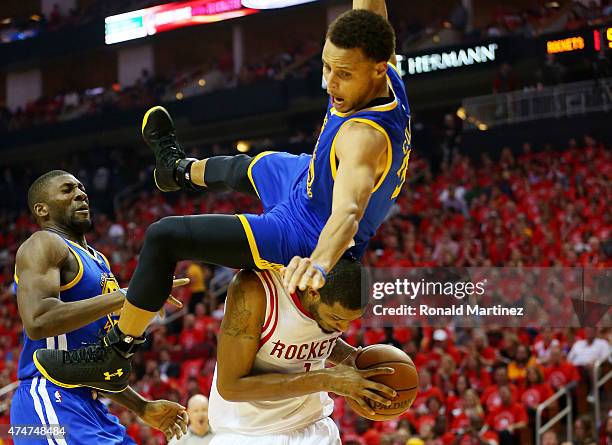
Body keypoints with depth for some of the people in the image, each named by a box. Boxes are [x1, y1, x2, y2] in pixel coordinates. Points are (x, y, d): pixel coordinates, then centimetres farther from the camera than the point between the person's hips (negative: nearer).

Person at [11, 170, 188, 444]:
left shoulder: (97, 261, 23)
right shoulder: (44, 245, -5)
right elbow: (37, 321, -23)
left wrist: (142, 407, 25)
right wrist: (124, 297, -22)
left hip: (88, 404, 10)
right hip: (51, 399, -10)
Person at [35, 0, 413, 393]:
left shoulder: (366, 137, -40)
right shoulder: (386, 77, -15)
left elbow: (348, 211, -57)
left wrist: (320, 262, -75)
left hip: (305, 238, -10)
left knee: (163, 238, -15)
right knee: (247, 168, 39)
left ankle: (113, 359, 1)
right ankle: (179, 169, 76)